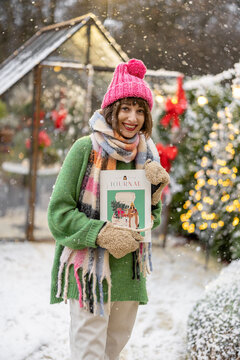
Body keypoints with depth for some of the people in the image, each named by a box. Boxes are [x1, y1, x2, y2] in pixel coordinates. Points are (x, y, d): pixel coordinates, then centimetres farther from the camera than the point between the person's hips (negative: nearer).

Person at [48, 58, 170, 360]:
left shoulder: (146, 155, 7)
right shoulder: (86, 149, -9)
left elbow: (153, 219, 12)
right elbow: (59, 211, -10)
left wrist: (157, 188, -7)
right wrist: (102, 233, -21)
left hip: (130, 271, 6)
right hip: (88, 270, -6)